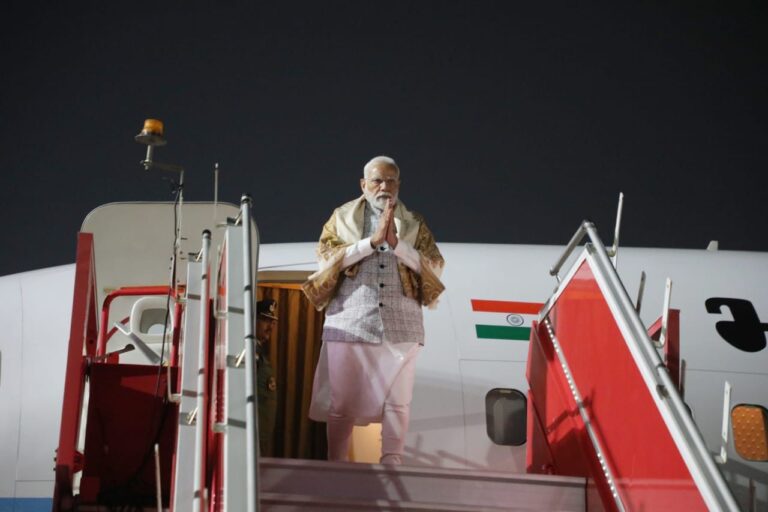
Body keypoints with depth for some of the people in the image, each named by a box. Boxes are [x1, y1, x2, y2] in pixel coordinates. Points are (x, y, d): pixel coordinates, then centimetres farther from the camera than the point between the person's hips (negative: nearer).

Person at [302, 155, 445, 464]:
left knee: (398, 401, 0)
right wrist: (372, 240, -11)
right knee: (341, 401, 0)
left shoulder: (415, 223, 13)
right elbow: (326, 256, -3)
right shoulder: (342, 217, 12)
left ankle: (391, 465, 4)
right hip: (350, 323, -1)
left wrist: (397, 243, -11)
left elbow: (435, 265, 2)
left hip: (400, 326, 1)